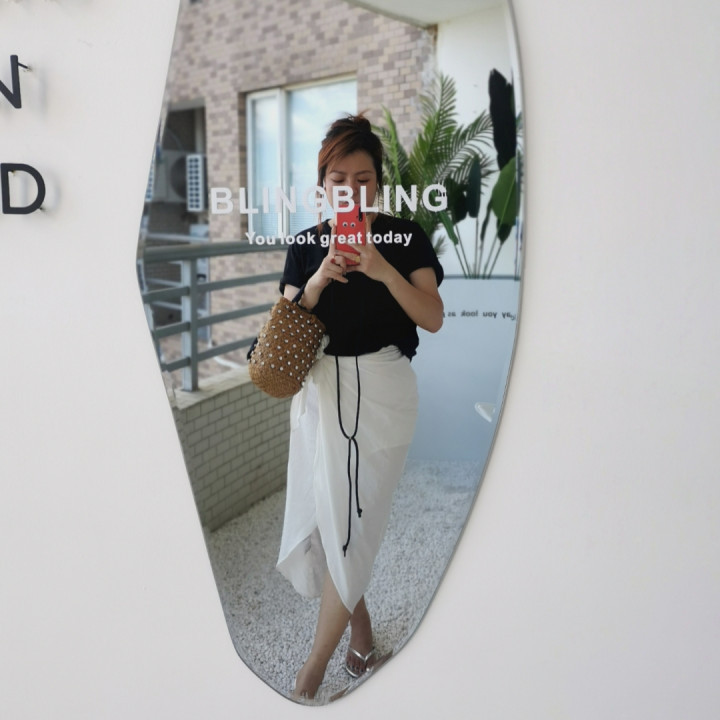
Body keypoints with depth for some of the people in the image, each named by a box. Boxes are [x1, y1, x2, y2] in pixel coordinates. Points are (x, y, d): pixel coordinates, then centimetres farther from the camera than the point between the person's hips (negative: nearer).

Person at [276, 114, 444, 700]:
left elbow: (433, 318, -10)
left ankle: (315, 667, 14)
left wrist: (383, 269, -23)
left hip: (381, 392, -4)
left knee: (351, 523, -1)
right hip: (320, 388, 4)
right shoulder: (307, 246, 7)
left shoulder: (405, 238, -2)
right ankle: (361, 629, 33)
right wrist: (319, 280, -15)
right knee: (322, 515, 9)